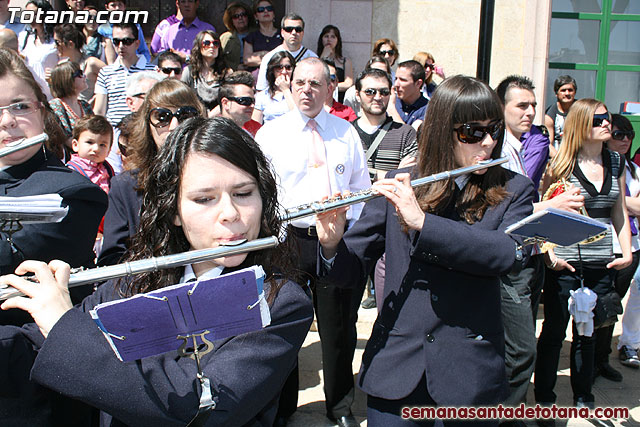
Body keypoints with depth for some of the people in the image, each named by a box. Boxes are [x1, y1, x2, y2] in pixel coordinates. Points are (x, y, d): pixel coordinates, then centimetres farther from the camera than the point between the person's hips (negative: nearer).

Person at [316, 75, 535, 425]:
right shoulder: (397, 187, 2)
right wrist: (332, 244, -21)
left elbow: (510, 253, -20)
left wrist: (422, 221, -27)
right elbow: (351, 271, 1)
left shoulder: (513, 192, 0)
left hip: (469, 371, 0)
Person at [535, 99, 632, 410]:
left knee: (587, 332, 15)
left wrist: (626, 252, 5)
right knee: (554, 331, 6)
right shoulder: (561, 163, -7)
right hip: (565, 262, -4)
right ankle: (544, 398, 20)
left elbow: (619, 212, 15)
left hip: (601, 262, 4)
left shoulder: (616, 162, 9)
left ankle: (583, 397, 29)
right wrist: (549, 253, -15)